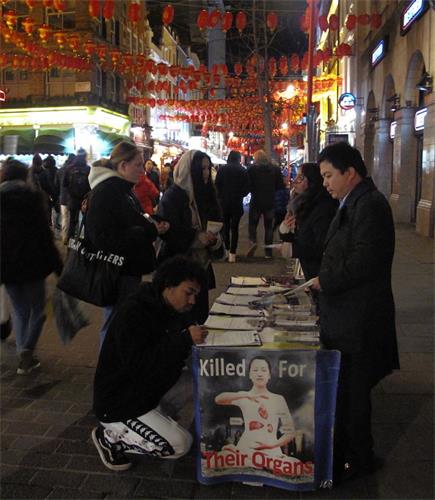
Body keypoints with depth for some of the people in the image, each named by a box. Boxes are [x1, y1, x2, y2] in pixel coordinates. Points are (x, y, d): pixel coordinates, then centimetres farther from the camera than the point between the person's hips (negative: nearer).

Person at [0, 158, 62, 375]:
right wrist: (57, 265, -5)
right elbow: (44, 233, -10)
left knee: (19, 311, 18)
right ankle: (27, 352, -5)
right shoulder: (32, 197, -8)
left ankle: (24, 355, 16)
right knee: (37, 309, 11)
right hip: (32, 262, -3)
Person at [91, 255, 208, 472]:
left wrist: (196, 336, -16)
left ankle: (156, 417, 9)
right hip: (118, 405, -8)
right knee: (179, 445, -15)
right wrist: (185, 339, -36)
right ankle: (110, 436, 1)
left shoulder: (169, 311, 0)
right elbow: (137, 365, -33)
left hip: (149, 393, 8)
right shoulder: (133, 314, -25)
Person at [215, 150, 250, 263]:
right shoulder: (243, 171, -3)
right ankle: (232, 253, -2)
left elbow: (217, 185, -3)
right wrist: (240, 195, 11)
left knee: (225, 226, 14)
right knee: (234, 228, 3)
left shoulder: (222, 170, -2)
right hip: (237, 203, -1)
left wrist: (220, 196, 9)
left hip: (224, 202, 1)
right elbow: (247, 187, -5)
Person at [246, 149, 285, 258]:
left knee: (253, 223, 12)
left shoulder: (252, 169, -8)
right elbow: (280, 185, 2)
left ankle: (253, 241, -14)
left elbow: (248, 185, -7)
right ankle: (268, 252, 10)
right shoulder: (275, 169, -1)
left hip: (256, 201, -2)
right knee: (269, 226, 10)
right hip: (270, 202, 2)